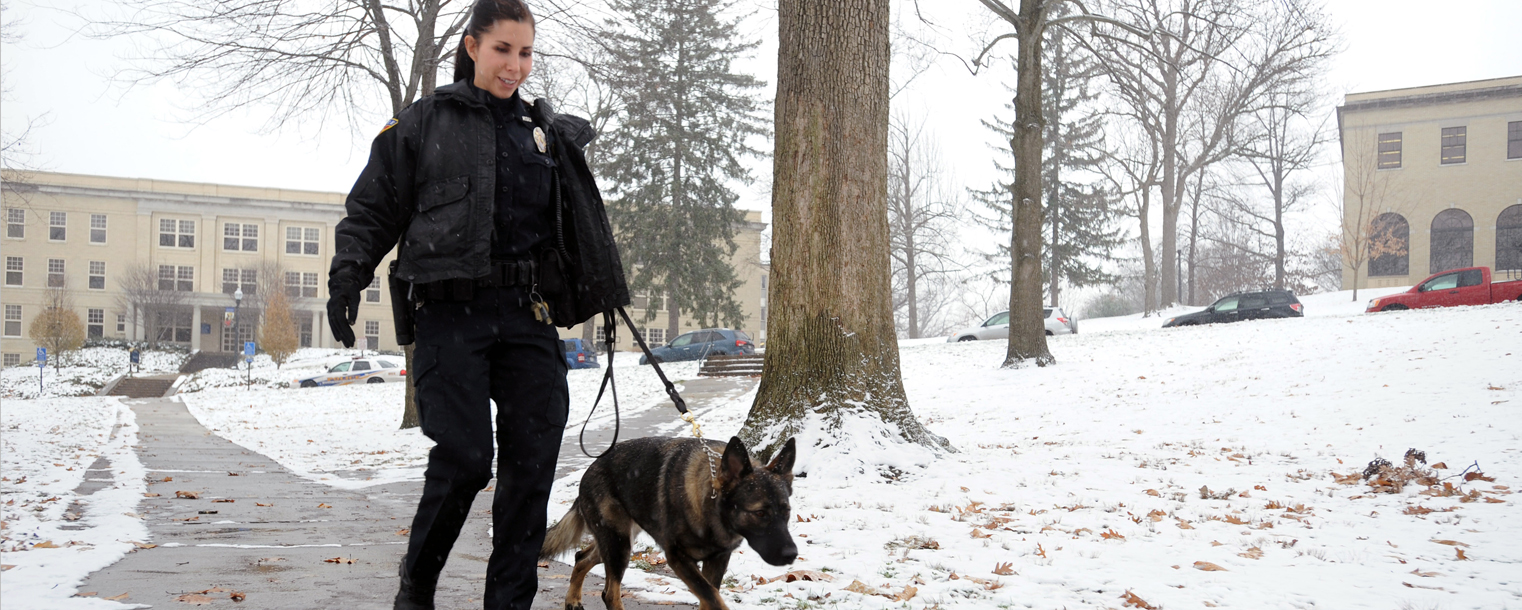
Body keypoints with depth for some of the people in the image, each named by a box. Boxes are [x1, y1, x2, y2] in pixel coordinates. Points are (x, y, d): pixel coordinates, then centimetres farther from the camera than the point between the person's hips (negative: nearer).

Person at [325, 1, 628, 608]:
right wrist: (347, 276, -8)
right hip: (451, 313, -4)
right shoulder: (422, 125, 6)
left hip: (528, 316, 4)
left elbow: (578, 227, 26)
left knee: (533, 462, -2)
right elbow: (371, 210, 5)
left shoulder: (550, 132, 18)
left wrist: (606, 291, 21)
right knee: (464, 455, -11)